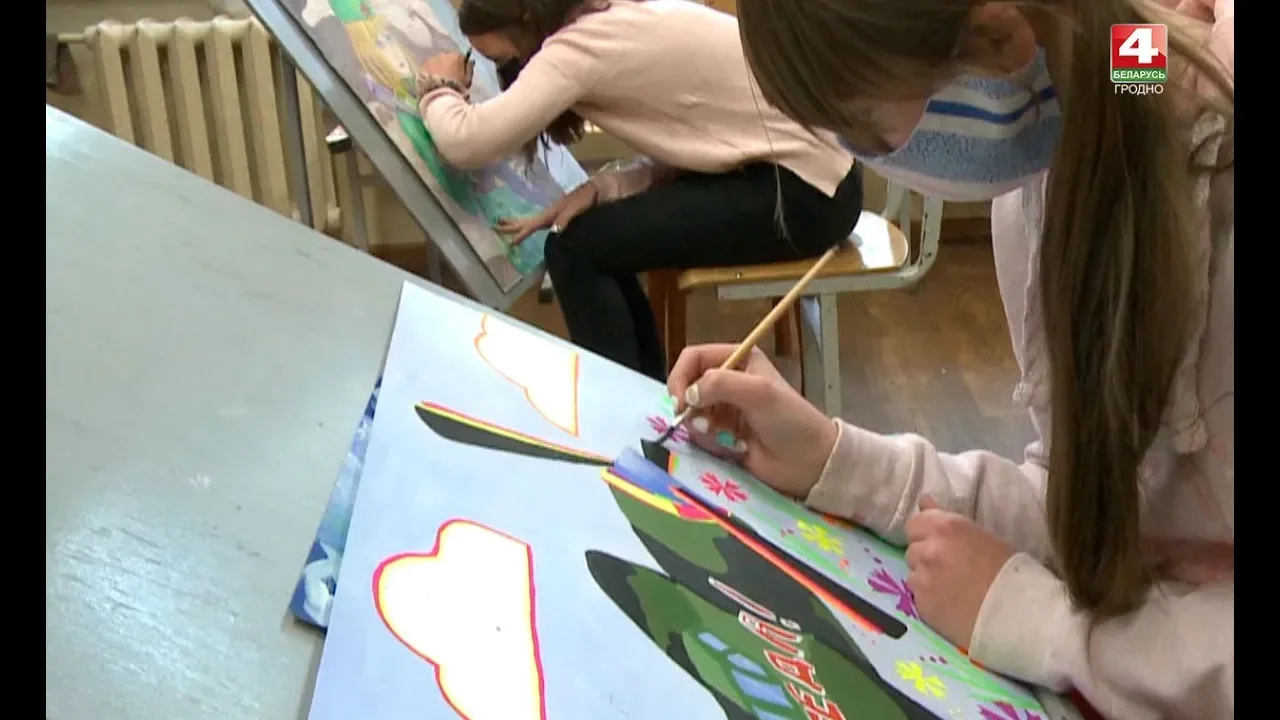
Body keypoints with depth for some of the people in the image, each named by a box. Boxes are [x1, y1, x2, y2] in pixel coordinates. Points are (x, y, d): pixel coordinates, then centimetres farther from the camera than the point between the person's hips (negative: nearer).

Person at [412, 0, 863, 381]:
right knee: (597, 236, 11)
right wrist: (602, 189, -6)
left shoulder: (584, 43, -15)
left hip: (801, 194, -9)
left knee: (576, 248, -8)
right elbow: (685, 148, 9)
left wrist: (439, 89, 1)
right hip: (803, 174, 9)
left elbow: (467, 143, -20)